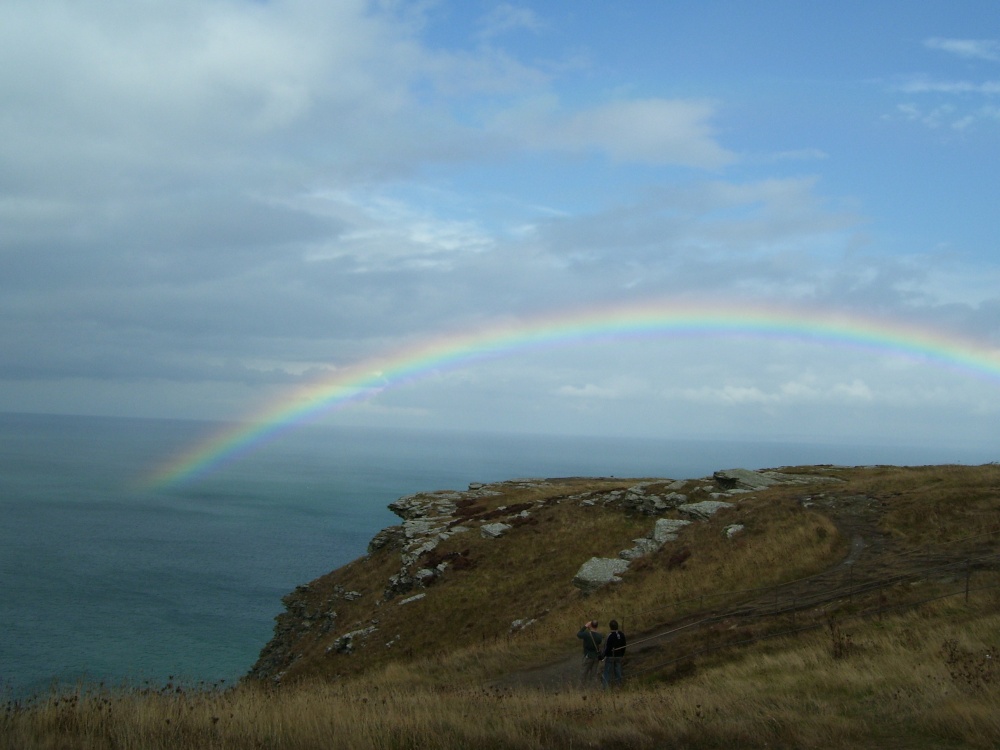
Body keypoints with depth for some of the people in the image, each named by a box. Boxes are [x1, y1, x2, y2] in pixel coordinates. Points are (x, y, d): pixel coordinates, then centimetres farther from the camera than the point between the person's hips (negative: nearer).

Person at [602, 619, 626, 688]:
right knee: (617, 671, 12)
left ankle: (606, 686, 1)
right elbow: (624, 646, 11)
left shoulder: (610, 635, -20)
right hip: (619, 656, 6)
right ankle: (618, 683, 15)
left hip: (610, 656, -6)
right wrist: (622, 655, 22)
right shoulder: (622, 634, 2)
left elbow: (608, 647, -20)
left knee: (608, 672, 1)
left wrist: (604, 655, -13)